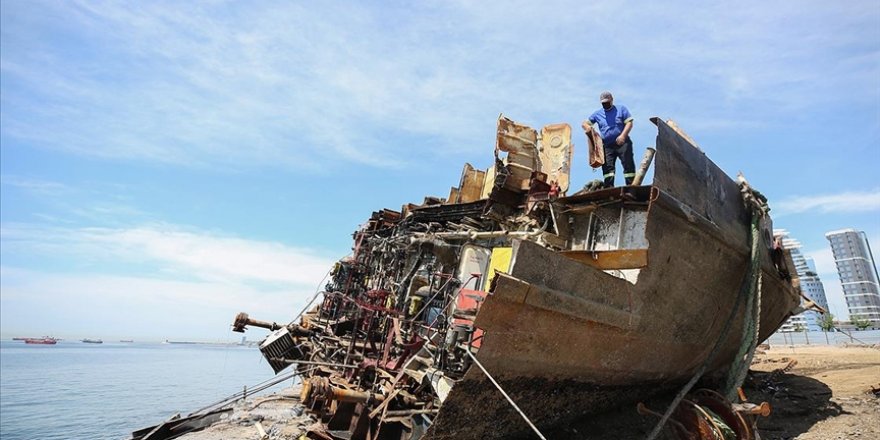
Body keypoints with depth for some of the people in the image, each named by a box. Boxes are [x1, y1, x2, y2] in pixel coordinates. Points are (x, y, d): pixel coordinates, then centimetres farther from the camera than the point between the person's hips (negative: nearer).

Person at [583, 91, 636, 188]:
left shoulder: (621, 109, 9)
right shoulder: (597, 113, 15)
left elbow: (629, 123, 1)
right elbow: (585, 123, 16)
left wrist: (623, 135, -16)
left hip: (622, 143, -2)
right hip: (607, 146, 2)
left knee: (628, 165, -6)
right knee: (607, 167, -8)